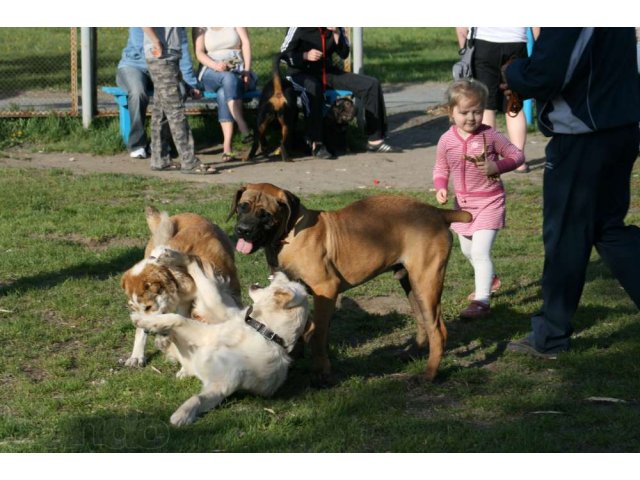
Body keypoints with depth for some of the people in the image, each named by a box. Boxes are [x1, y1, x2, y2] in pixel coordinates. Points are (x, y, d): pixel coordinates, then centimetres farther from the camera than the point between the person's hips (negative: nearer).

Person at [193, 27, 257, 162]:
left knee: (223, 93, -34)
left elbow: (246, 43, 1)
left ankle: (227, 146, -44)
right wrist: (216, 65, -22)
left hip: (239, 72, 0)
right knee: (229, 77, -36)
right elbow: (199, 53, -2)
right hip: (212, 74, 0)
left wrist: (247, 71, -12)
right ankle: (244, 130, -43)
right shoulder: (201, 26, 10)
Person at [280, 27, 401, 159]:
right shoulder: (299, 27, -13)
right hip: (302, 74, -6)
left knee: (371, 84, -9)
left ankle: (375, 140, -3)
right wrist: (305, 56, -26)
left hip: (329, 72, 6)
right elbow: (283, 54, -10)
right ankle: (316, 144, -37)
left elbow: (344, 54, 2)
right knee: (314, 88, -42)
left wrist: (337, 34, -14)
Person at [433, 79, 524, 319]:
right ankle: (489, 279, 49)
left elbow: (516, 155, -5)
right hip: (463, 202, 6)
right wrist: (441, 188, -9)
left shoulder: (489, 135, -14)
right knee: (468, 249, 22)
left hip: (489, 200, -6)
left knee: (480, 251, -17)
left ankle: (482, 301, -13)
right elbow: (441, 168, 10)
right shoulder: (446, 140, -4)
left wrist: (496, 167, -21)